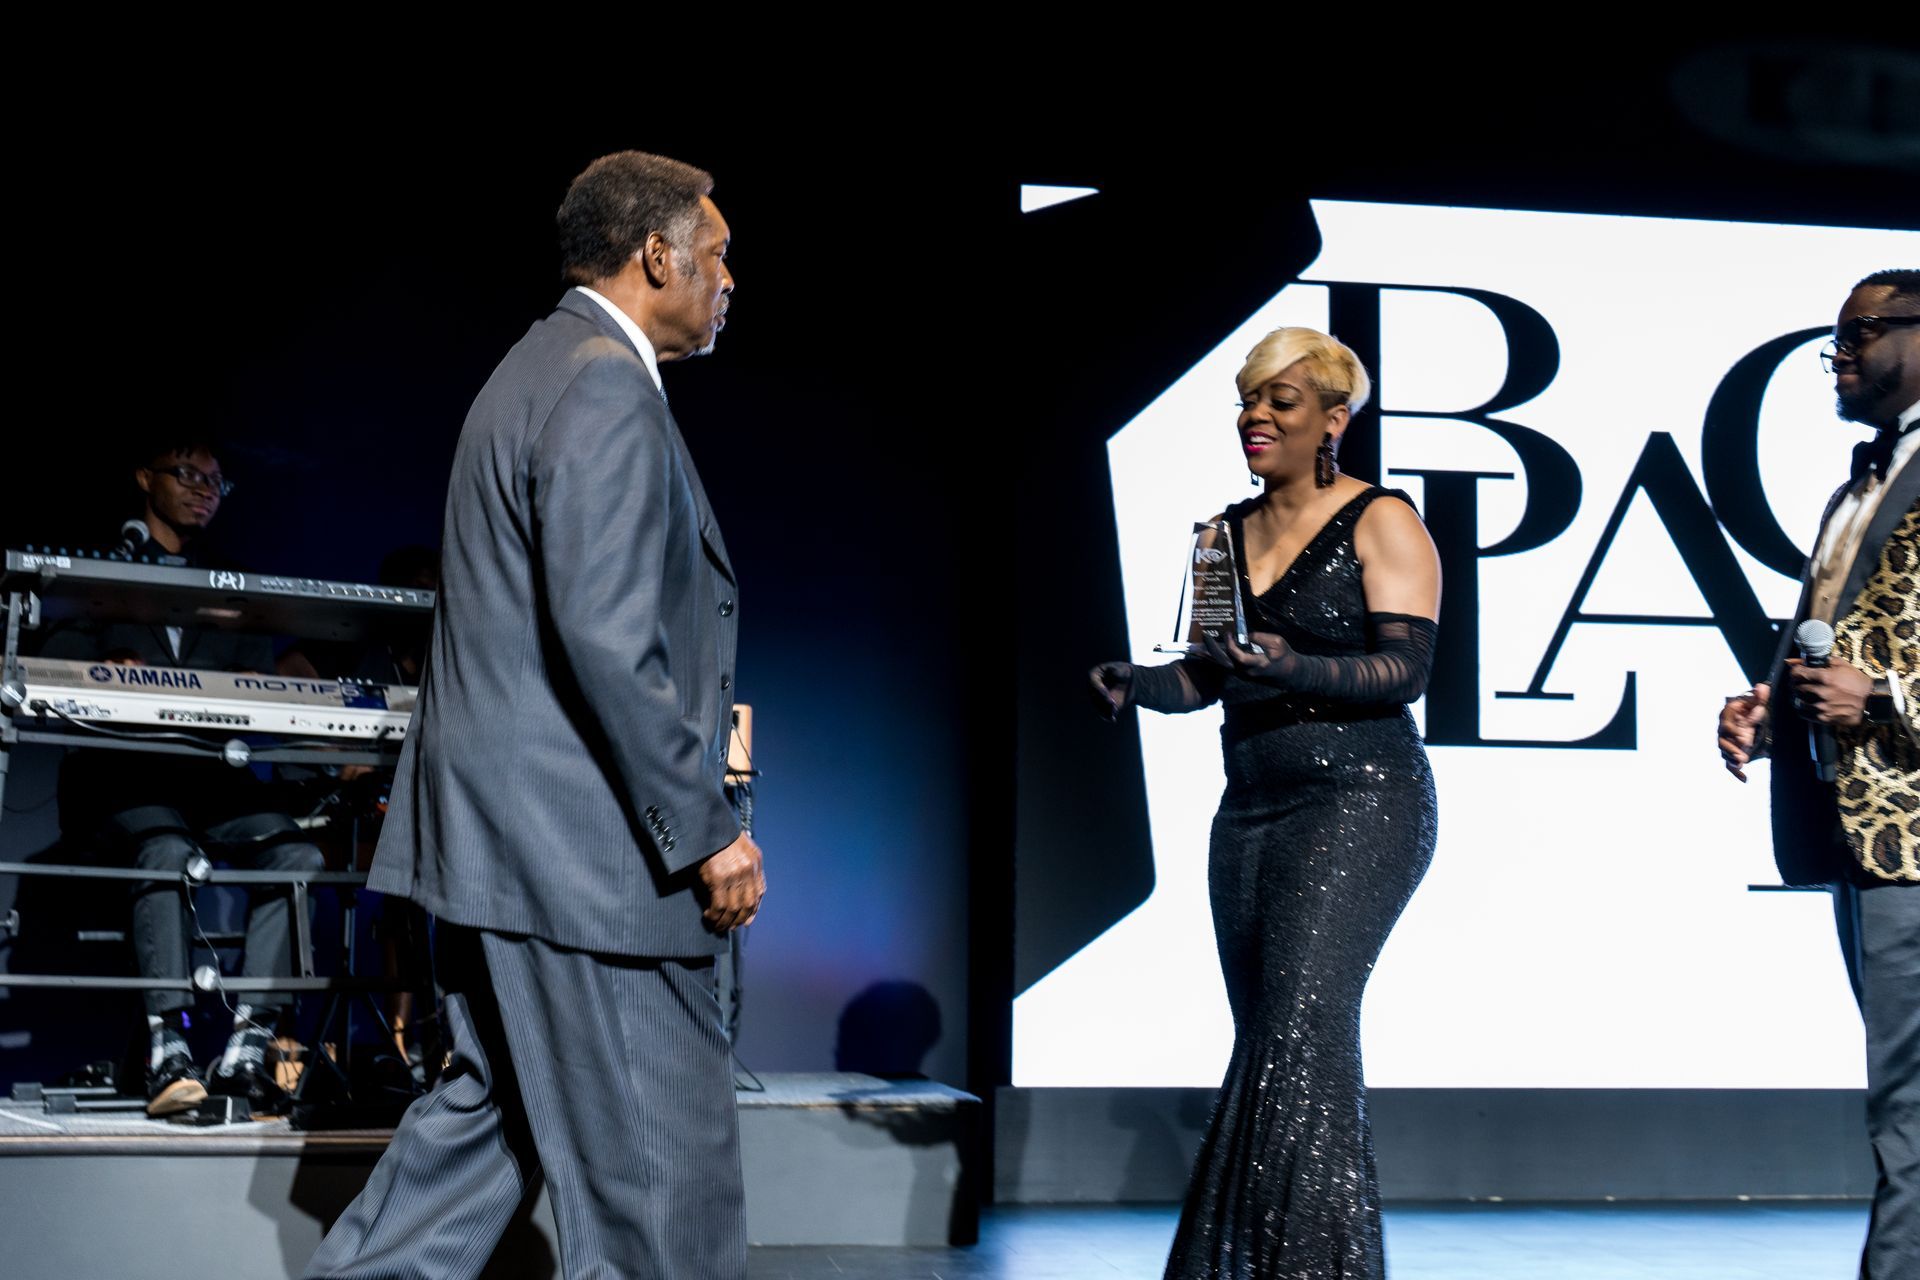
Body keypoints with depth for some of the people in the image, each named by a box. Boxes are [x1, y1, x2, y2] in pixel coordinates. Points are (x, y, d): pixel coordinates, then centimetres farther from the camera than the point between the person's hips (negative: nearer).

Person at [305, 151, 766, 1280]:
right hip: (588, 846, -11)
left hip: (501, 832, 11)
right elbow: (607, 639, -24)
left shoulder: (538, 371, 18)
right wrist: (707, 834, -20)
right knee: (660, 1160, -1)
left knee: (494, 1105, 18)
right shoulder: (608, 391, -15)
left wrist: (695, 717, 23)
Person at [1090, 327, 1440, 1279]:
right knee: (1267, 1040, 7)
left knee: (1304, 1025, -17)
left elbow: (1405, 669, -11)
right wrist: (1136, 686, -2)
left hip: (1359, 805, -6)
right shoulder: (1226, 534, 15)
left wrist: (1292, 668, -25)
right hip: (1250, 810, 6)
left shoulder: (1381, 523, -3)